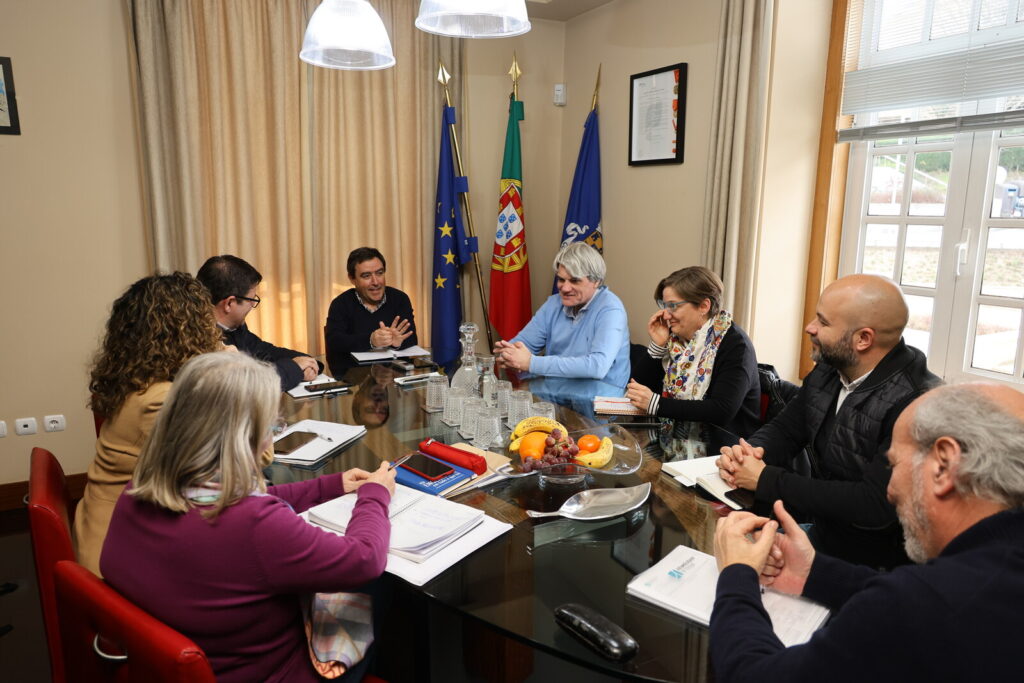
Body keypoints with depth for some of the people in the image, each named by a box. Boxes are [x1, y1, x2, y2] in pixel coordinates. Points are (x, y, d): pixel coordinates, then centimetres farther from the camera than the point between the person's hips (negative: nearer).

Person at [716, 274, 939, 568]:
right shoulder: (827, 373, 1)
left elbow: (877, 505, -29)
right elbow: (783, 429, 11)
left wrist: (767, 480, -23)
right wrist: (747, 453, -13)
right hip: (821, 533, 7)